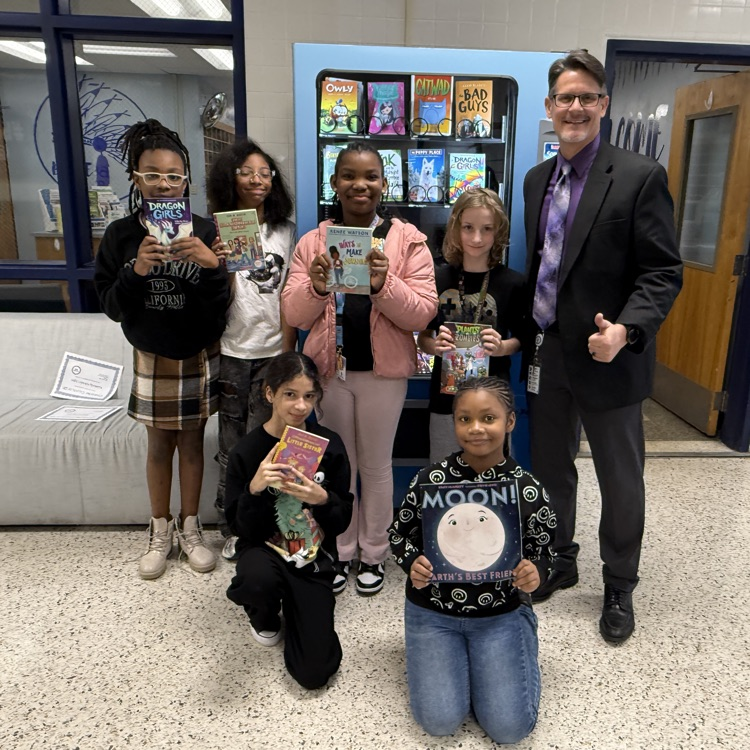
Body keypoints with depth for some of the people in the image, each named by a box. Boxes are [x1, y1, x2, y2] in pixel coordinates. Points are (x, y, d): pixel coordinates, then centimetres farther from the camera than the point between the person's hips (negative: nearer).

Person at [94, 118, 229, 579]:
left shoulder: (205, 231, -10)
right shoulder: (121, 235, -5)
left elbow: (219, 308, -11)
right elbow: (112, 307, -6)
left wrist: (211, 266, -29)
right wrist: (135, 271, -23)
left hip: (199, 357, -1)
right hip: (151, 359, 1)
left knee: (192, 441, 11)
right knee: (159, 444, 13)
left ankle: (189, 528, 30)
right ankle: (160, 532, 31)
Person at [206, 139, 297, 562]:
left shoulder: (285, 231, 6)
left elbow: (291, 296, 6)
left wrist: (289, 350, 1)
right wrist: (222, 264, -22)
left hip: (274, 351, 1)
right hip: (233, 352, -1)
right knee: (233, 445, 7)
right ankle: (233, 527, 24)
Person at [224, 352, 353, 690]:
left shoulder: (329, 445, -8)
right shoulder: (246, 451, -11)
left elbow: (342, 521, -2)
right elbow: (239, 526, -9)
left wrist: (322, 499, -24)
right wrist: (255, 488, -28)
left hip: (313, 557, 1)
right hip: (264, 549, 0)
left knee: (314, 671, -8)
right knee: (259, 580, -38)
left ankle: (293, 606, 24)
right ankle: (265, 615, 2)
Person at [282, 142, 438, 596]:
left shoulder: (408, 240, -3)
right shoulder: (313, 242, 3)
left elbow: (422, 314, -10)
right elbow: (294, 315, -2)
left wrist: (384, 285, -26)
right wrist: (316, 287, -21)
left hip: (383, 370, -2)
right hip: (330, 368, 2)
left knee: (376, 466, 12)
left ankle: (373, 554, 32)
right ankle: (341, 552, 34)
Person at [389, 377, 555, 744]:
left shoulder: (529, 490, -13)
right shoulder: (430, 479, -13)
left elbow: (544, 553, 0)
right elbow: (399, 535, 0)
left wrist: (535, 573, -23)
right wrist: (413, 563, -21)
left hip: (502, 613, 0)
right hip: (432, 609, 0)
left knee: (510, 727, -7)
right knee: (440, 721, -8)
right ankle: (425, 649, 22)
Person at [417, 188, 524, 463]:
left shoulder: (513, 283, -5)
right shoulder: (438, 278, -1)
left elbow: (521, 338, 5)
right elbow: (422, 337, 6)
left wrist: (502, 347, -16)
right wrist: (434, 345, -15)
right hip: (445, 396, 1)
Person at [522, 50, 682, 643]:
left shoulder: (639, 177, -9)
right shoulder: (537, 179, 9)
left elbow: (663, 272, -12)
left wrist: (626, 329, -28)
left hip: (607, 358, -5)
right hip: (547, 354, 6)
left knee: (620, 481, 10)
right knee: (550, 467, 18)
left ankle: (619, 587, 32)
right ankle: (560, 562, 40)